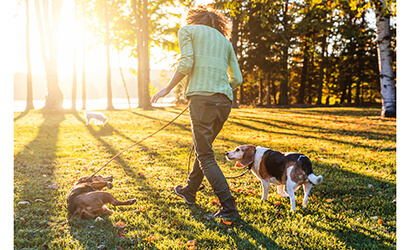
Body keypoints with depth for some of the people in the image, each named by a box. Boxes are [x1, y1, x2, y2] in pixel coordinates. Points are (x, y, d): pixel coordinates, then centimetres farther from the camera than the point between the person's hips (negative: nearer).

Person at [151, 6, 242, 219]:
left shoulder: (188, 30, 9)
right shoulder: (225, 41, 23)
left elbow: (186, 64, -7)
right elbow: (237, 79, 15)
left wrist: (167, 89, 3)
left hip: (202, 98, -6)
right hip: (225, 101, 6)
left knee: (205, 156, -1)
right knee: (203, 148, 22)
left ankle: (229, 206, -7)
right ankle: (189, 191, 38)